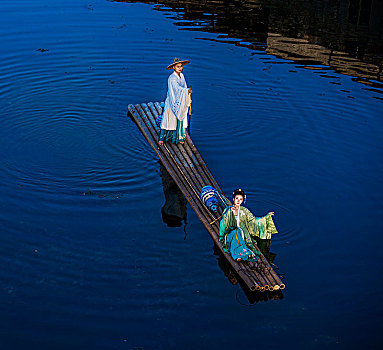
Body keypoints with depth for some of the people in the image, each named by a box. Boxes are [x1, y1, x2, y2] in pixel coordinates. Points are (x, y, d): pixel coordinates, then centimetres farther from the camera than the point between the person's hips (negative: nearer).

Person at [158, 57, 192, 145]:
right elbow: (177, 88, -33)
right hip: (173, 102, -7)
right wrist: (187, 90, -48)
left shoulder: (181, 76, 5)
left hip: (181, 103, 7)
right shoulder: (172, 78, -20)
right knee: (170, 120, 1)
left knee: (180, 119, 12)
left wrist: (188, 99, 14)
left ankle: (178, 137, 26)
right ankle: (162, 138, 14)